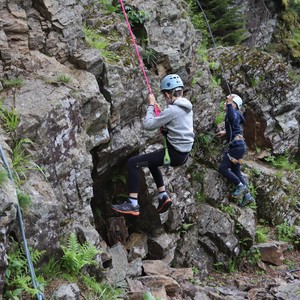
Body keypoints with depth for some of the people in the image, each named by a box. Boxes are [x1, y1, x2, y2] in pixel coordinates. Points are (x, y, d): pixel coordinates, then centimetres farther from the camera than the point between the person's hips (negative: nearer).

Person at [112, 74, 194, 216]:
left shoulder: (171, 110, -18)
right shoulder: (187, 107, 8)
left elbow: (149, 125, -13)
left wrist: (151, 106, 1)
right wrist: (158, 109, 17)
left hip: (174, 154, -9)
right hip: (184, 154, 9)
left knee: (133, 163, -6)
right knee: (151, 161, 33)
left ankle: (132, 204, -10)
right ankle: (163, 196, 23)